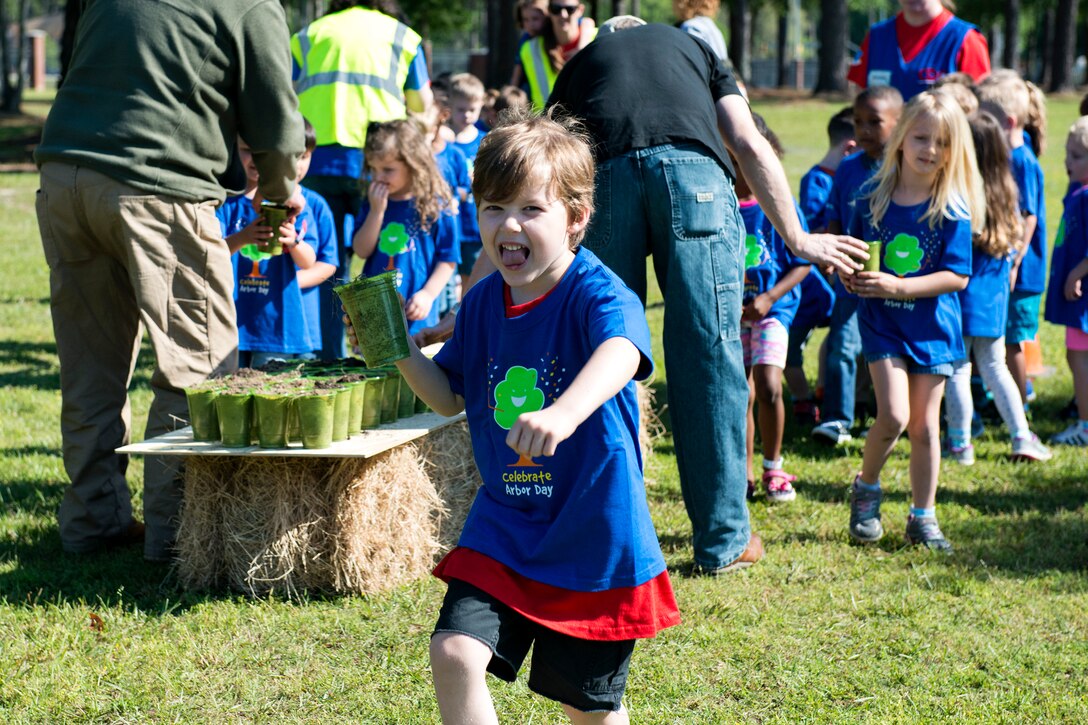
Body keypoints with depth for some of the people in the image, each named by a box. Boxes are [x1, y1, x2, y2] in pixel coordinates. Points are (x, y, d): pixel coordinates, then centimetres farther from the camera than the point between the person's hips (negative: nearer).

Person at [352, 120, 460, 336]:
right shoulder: (372, 202, 8)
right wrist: (376, 211, -10)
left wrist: (428, 294, -14)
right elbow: (362, 251, -1)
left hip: (414, 313, -4)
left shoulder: (436, 205, -5)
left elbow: (448, 259, -4)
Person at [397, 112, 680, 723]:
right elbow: (451, 397, 16)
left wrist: (565, 411, -63)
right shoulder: (483, 304, 1)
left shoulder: (597, 293, -19)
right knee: (454, 653, -16)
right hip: (504, 529, 5)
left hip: (595, 534, -5)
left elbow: (621, 353, -43)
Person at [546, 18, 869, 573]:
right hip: (692, 169, -1)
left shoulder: (581, 62, 36)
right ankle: (723, 541, 5)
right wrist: (798, 240, 28)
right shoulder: (693, 49, 35)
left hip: (604, 173, 1)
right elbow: (751, 147, 22)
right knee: (709, 356, 2)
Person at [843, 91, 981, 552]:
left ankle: (923, 517, 18)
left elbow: (957, 276, -13)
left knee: (925, 425, 6)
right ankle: (865, 488, 12)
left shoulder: (953, 210, -9)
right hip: (882, 324, 0)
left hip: (932, 326, 0)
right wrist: (852, 276, -14)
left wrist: (897, 287, -22)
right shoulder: (873, 201, -2)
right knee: (893, 417, -14)